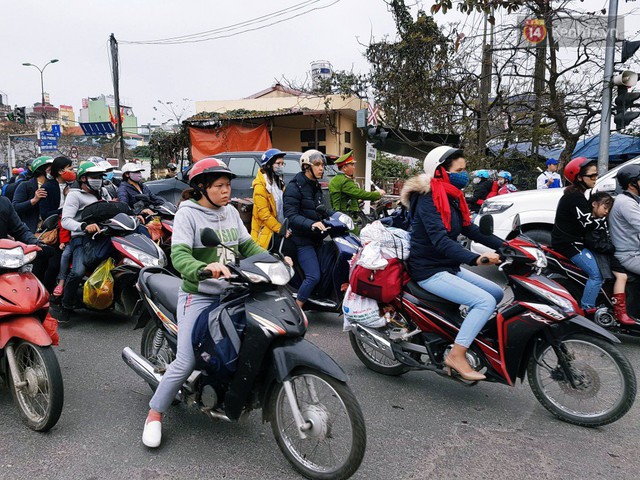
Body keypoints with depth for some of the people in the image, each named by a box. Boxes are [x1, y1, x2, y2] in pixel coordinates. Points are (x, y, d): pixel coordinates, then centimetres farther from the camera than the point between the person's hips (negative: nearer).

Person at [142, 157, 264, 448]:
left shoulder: (231, 212, 11)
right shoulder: (187, 213, -9)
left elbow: (247, 246, 12)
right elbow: (179, 255, -22)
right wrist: (205, 268, -42)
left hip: (231, 294, 6)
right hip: (198, 296, -6)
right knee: (186, 362, -10)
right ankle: (155, 414, 11)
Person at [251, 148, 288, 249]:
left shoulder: (279, 182, 13)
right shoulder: (261, 186, -13)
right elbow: (263, 214, -19)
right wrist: (280, 229, -20)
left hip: (280, 229, 8)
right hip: (267, 233, -8)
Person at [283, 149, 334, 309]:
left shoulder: (316, 186, 15)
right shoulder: (295, 186, -12)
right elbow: (290, 215, -20)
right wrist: (311, 224, -33)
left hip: (315, 237, 9)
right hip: (302, 239, -9)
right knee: (313, 276, -14)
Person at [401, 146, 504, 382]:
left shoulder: (452, 198, 11)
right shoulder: (428, 199, -18)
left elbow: (470, 230, 11)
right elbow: (440, 240, -30)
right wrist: (476, 258, -41)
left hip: (449, 267, 10)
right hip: (430, 271, -10)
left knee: (497, 293, 9)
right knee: (486, 301, -19)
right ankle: (456, 355, -14)